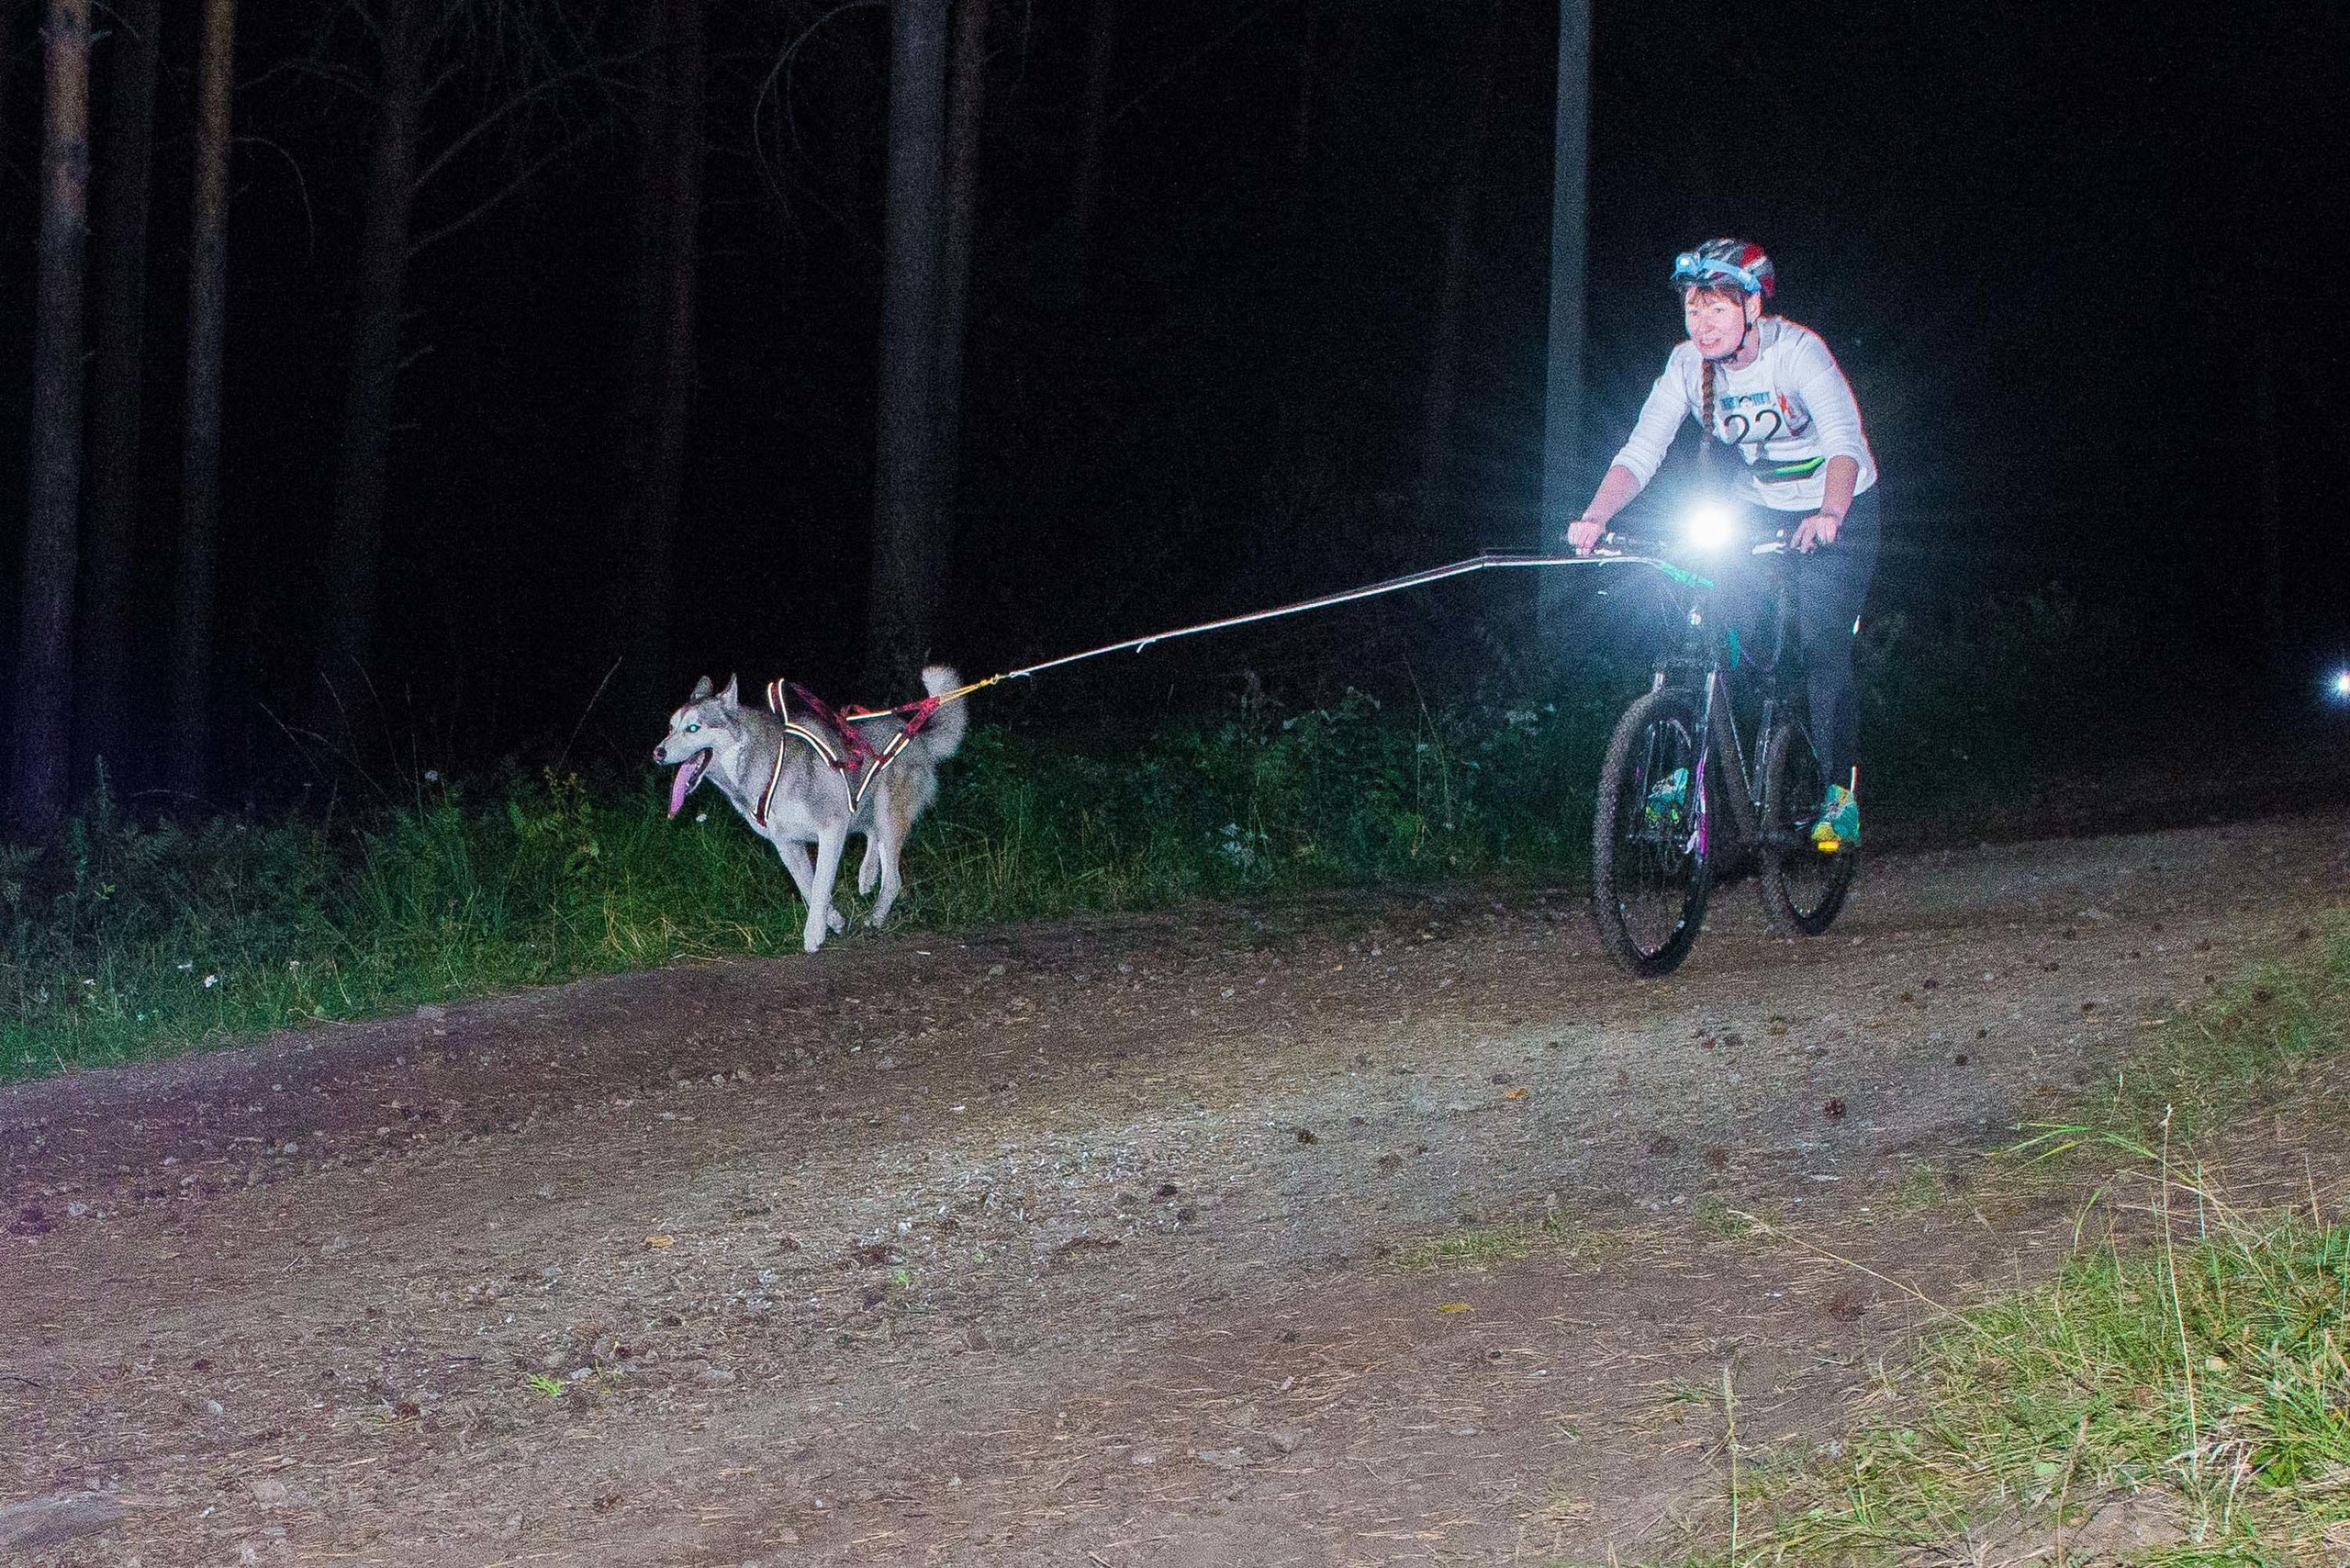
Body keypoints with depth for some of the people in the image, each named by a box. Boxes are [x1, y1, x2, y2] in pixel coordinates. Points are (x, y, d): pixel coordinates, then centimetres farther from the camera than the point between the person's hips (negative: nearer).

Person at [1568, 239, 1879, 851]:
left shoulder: (1796, 351, -27)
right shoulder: (1689, 364, -15)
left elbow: (1845, 443, -39)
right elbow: (1641, 451, -22)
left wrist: (1827, 516, -57)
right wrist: (1594, 518, -39)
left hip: (1836, 512, -4)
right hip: (1762, 511, 4)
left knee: (1823, 650, -13)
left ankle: (1840, 796, -4)